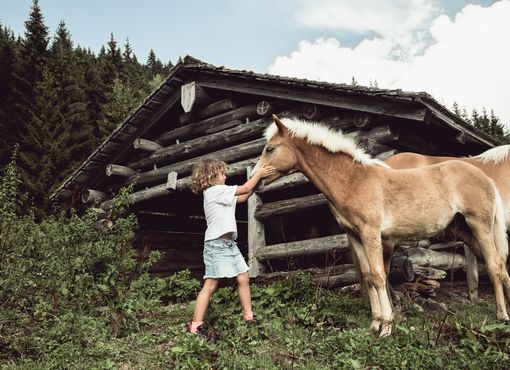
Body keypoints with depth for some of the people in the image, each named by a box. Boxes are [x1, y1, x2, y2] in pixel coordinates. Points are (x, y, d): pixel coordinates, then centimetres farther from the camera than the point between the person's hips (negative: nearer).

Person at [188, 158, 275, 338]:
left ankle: (249, 317, 19)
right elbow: (245, 189, -7)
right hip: (217, 244, -10)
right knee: (211, 285, -10)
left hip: (229, 244, 10)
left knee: (243, 278, 9)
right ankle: (196, 325, -6)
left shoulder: (218, 193, 19)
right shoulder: (215, 190, -10)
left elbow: (243, 197, 24)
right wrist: (258, 173, 7)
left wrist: (257, 181, 18)